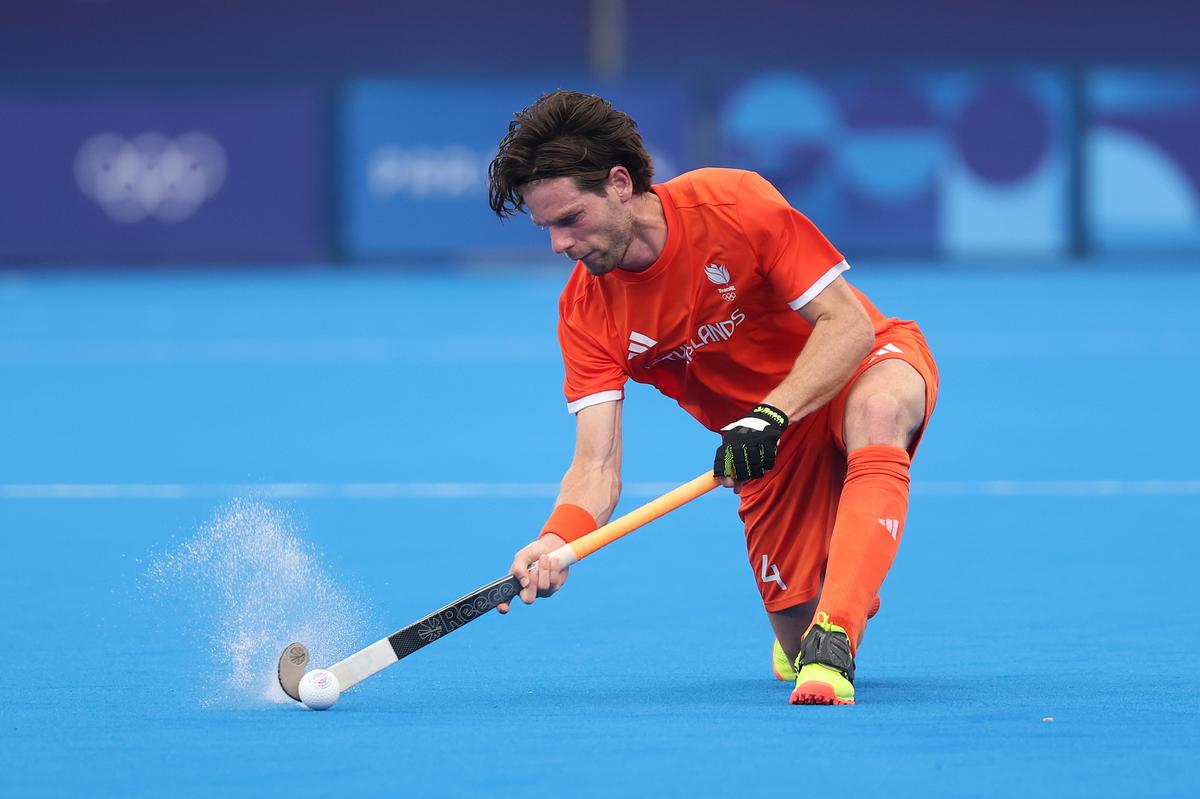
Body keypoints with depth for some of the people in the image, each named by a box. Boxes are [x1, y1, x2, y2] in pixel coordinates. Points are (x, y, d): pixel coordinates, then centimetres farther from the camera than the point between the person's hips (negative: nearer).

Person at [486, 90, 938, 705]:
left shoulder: (733, 204, -25)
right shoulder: (586, 310, -14)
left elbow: (849, 323, -23)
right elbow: (596, 464, -20)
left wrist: (772, 416, -37)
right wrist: (557, 539, -41)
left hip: (869, 363, -4)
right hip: (771, 439, 4)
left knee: (875, 412, -42)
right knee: (797, 636, -4)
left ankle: (834, 634, -43)